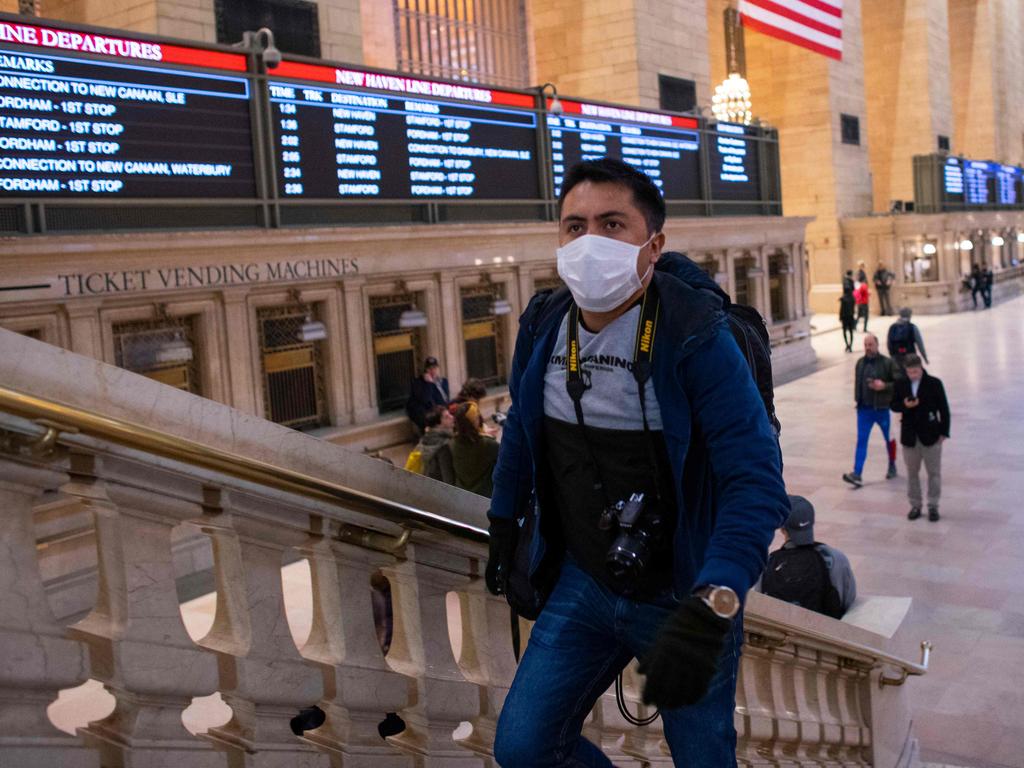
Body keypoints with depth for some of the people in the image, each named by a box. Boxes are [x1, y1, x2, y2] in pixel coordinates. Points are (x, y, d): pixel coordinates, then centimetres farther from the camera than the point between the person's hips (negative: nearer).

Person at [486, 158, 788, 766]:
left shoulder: (696, 336, -22)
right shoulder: (543, 325, -5)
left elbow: (757, 481, -28)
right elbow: (521, 432, 13)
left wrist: (709, 611, -39)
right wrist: (504, 531, 18)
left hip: (682, 594, -4)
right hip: (582, 581, 5)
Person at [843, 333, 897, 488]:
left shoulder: (887, 363, -9)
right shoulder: (860, 363, 5)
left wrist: (884, 386, -23)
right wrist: (858, 400, 11)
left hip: (883, 408, -3)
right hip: (864, 409, 3)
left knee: (889, 439, 15)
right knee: (861, 440, -5)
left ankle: (892, 466, 37)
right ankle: (857, 474, -10)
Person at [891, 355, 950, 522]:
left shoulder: (934, 383, -7)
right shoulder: (900, 385, 0)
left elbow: (943, 409, -3)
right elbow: (893, 405, 6)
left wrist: (943, 432, -6)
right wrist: (904, 405, -17)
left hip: (931, 435, -2)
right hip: (909, 435, 2)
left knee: (934, 472, 4)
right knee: (912, 472, 9)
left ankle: (933, 506, 14)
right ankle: (915, 505, 20)